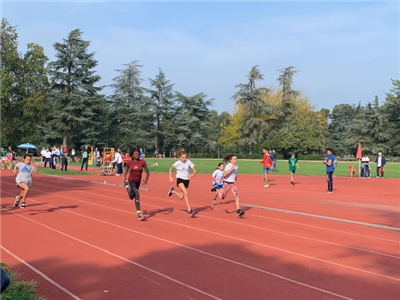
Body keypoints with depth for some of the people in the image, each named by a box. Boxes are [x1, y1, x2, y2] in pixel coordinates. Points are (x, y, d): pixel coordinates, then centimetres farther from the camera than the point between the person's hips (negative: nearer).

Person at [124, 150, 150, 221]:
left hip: (138, 181, 4)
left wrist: (146, 178, -28)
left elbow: (147, 172, -10)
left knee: (132, 197, 20)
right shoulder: (129, 163, -10)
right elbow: (126, 169, 10)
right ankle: (139, 213, -19)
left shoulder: (142, 162, -11)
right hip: (131, 180, -3)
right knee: (137, 194, -24)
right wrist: (124, 178, 10)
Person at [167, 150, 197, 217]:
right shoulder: (177, 163, -7)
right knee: (185, 193, -27)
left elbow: (195, 171, -8)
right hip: (180, 179, -3)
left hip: (186, 180, 3)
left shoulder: (188, 162, -7)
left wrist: (192, 175, -29)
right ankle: (189, 210, -25)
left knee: (181, 197, 7)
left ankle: (172, 190, 38)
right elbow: (170, 169, 11)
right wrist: (170, 177, 1)